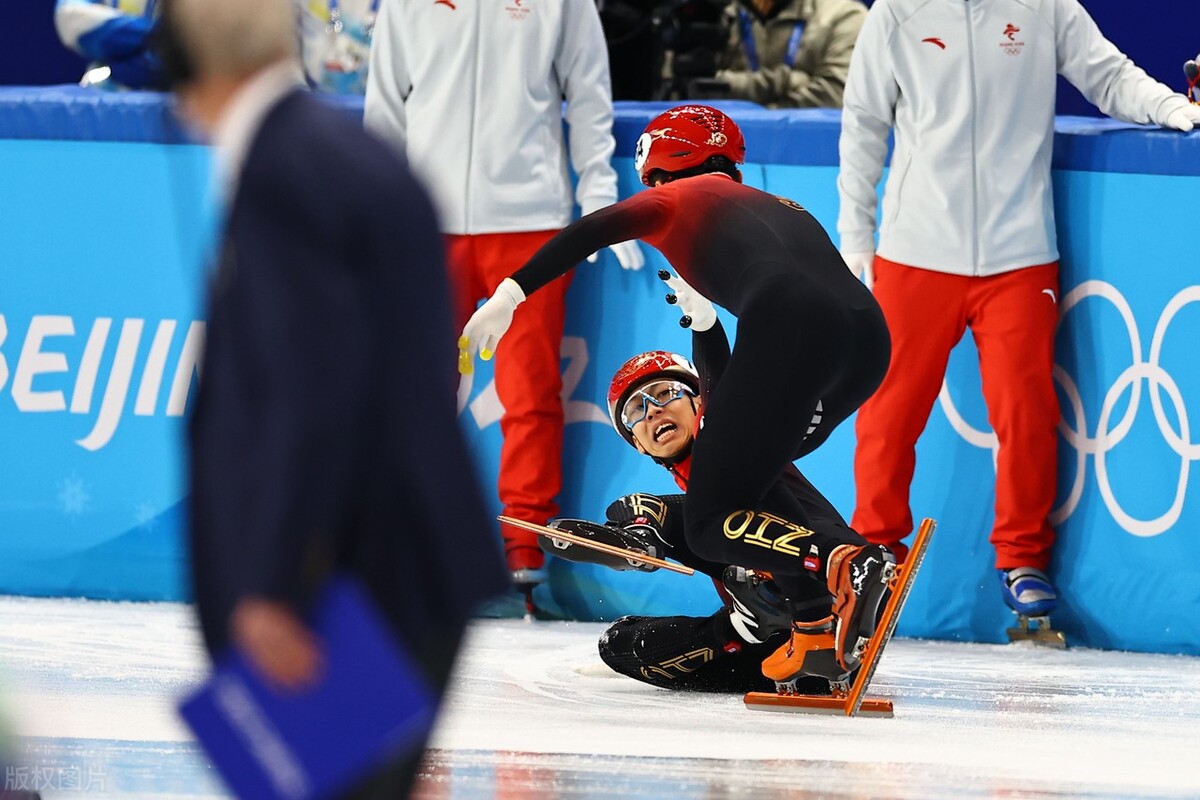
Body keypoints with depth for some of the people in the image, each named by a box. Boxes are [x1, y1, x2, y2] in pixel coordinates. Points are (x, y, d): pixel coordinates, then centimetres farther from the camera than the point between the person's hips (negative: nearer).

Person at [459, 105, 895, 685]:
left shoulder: (684, 198, 22)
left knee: (711, 522, 1)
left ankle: (848, 565, -24)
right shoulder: (781, 208, 38)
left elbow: (599, 228, 6)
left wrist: (509, 294, 4)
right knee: (743, 472, 28)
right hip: (867, 335, 7)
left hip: (790, 326, -7)